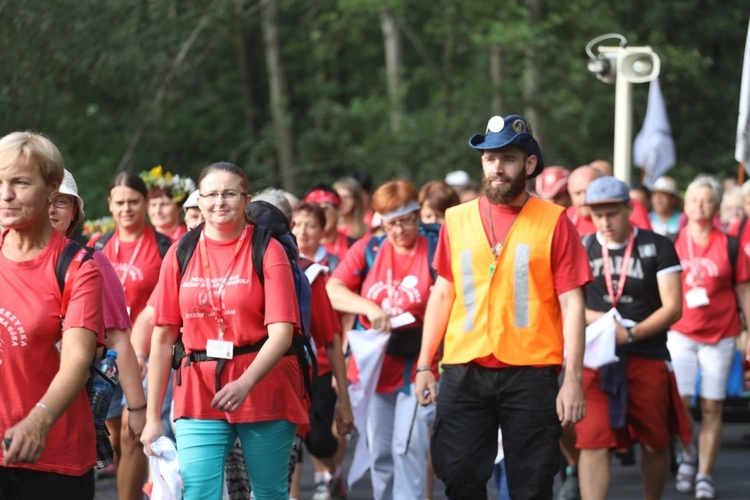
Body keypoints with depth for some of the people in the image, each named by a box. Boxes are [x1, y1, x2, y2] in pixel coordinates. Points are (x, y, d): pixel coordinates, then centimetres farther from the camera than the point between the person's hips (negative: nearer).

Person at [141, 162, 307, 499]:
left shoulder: (267, 251, -2)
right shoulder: (180, 255, 5)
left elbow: (281, 330, -12)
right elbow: (162, 338, 6)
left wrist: (246, 383, -28)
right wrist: (153, 417, 4)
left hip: (263, 387, -1)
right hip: (199, 395, 2)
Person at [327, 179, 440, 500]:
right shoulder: (368, 249, 4)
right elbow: (333, 291, -3)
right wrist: (370, 308, -18)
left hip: (417, 368, -4)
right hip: (374, 367, 4)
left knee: (408, 447, -10)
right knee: (379, 452, 10)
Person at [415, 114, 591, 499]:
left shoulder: (553, 222, -1)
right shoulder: (457, 221, 9)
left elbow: (571, 305, -3)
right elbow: (442, 295, 13)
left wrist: (573, 379, -10)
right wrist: (424, 365, 7)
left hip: (530, 373, -3)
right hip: (464, 373, 3)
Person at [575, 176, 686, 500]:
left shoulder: (657, 247, -1)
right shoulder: (581, 249, 5)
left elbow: (672, 308, -6)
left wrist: (630, 334, -17)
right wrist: (592, 317, -11)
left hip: (649, 356, 0)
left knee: (654, 443, 10)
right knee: (593, 443, -10)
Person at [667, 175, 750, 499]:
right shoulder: (672, 244, 3)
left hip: (720, 334, 0)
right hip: (680, 332, 0)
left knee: (711, 406, 1)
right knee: (678, 401, -8)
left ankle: (705, 474, 10)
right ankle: (688, 454, 20)